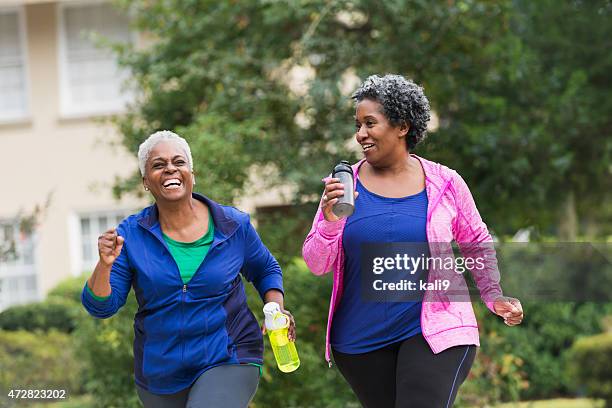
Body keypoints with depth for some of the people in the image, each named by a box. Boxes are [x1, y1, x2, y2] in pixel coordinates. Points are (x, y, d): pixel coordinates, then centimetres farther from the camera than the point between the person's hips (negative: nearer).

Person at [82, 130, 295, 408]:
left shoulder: (233, 225, -4)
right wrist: (105, 264, -26)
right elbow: (100, 307, -7)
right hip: (160, 372, 3)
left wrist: (277, 309, -5)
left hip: (227, 363, -2)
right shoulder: (131, 234, -6)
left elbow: (265, 269, 14)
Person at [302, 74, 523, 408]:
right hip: (361, 342, 2)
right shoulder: (345, 186, -1)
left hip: (434, 331, -2)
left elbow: (477, 244, 13)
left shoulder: (445, 184, -2)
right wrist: (329, 221, -20)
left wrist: (494, 297, 3)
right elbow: (316, 264, -2)